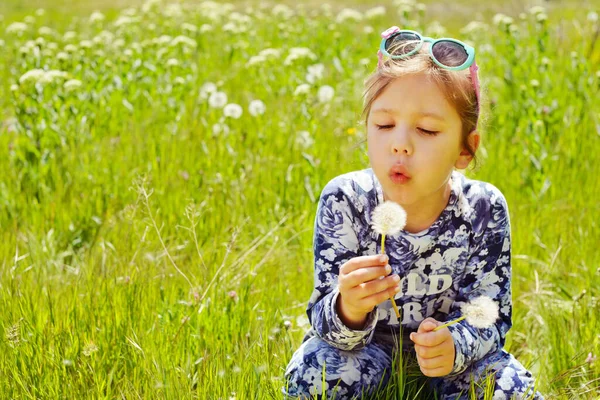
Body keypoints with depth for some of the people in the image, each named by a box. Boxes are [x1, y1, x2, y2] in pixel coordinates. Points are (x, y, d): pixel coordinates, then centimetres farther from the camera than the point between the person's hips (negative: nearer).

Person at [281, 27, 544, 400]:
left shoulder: (484, 210, -21)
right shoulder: (343, 201, -23)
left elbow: (491, 316, -16)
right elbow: (324, 322, -23)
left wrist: (455, 346, -40)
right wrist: (348, 311, -49)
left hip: (447, 344, 1)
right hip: (368, 341, -1)